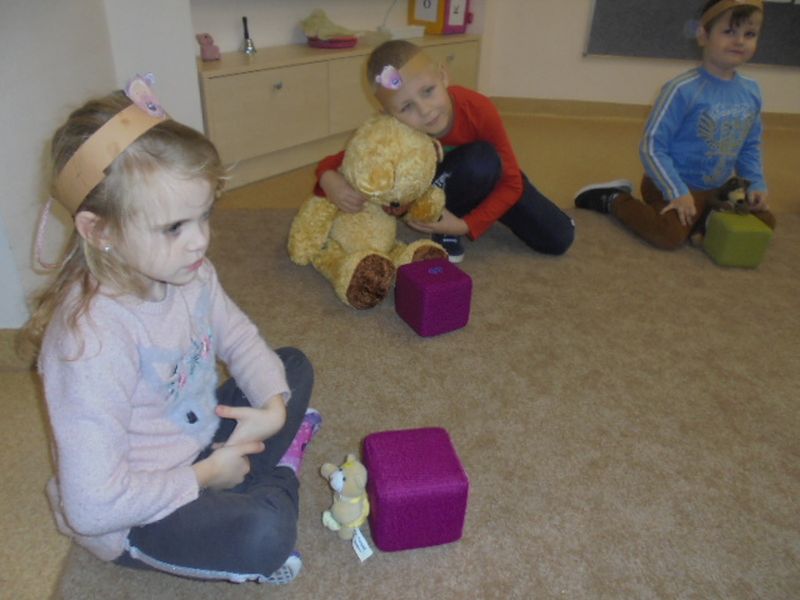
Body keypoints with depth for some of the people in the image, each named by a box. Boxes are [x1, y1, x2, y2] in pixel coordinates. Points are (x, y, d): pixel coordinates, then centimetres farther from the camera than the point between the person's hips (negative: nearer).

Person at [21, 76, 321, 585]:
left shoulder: (188, 273, -12)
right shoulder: (94, 339, -34)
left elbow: (240, 339, 4)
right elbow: (92, 506, -32)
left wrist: (273, 406, -13)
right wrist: (204, 478, -20)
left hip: (204, 439, 8)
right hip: (132, 519, -7)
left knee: (294, 365, 12)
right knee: (262, 533, -32)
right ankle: (278, 477, 2)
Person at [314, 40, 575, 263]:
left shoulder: (479, 110, -36)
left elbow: (511, 183, -26)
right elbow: (337, 162, -19)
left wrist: (464, 225, -35)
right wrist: (329, 179, -44)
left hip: (494, 181, 2)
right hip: (449, 186, -2)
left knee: (558, 240, -9)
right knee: (479, 158, -38)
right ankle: (444, 232, -12)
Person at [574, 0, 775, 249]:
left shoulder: (751, 91, 2)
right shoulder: (683, 89, -20)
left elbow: (750, 146, 15)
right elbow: (652, 145, -21)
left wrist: (757, 184, 3)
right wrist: (678, 193, -23)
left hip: (716, 190, 7)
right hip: (673, 185, -7)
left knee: (765, 221, 8)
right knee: (670, 235, -28)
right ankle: (615, 199, -5)